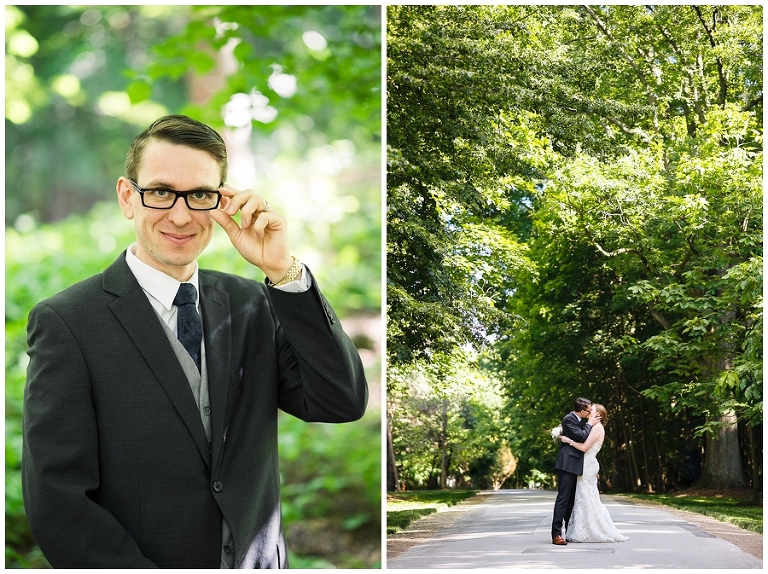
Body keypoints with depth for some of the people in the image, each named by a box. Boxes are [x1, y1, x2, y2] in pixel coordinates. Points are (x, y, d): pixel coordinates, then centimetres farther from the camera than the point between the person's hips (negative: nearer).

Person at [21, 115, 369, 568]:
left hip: (263, 560, 4)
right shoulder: (66, 323, -13)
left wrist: (284, 272, -18)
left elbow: (343, 403, -10)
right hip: (144, 562, -4)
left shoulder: (250, 305, 0)